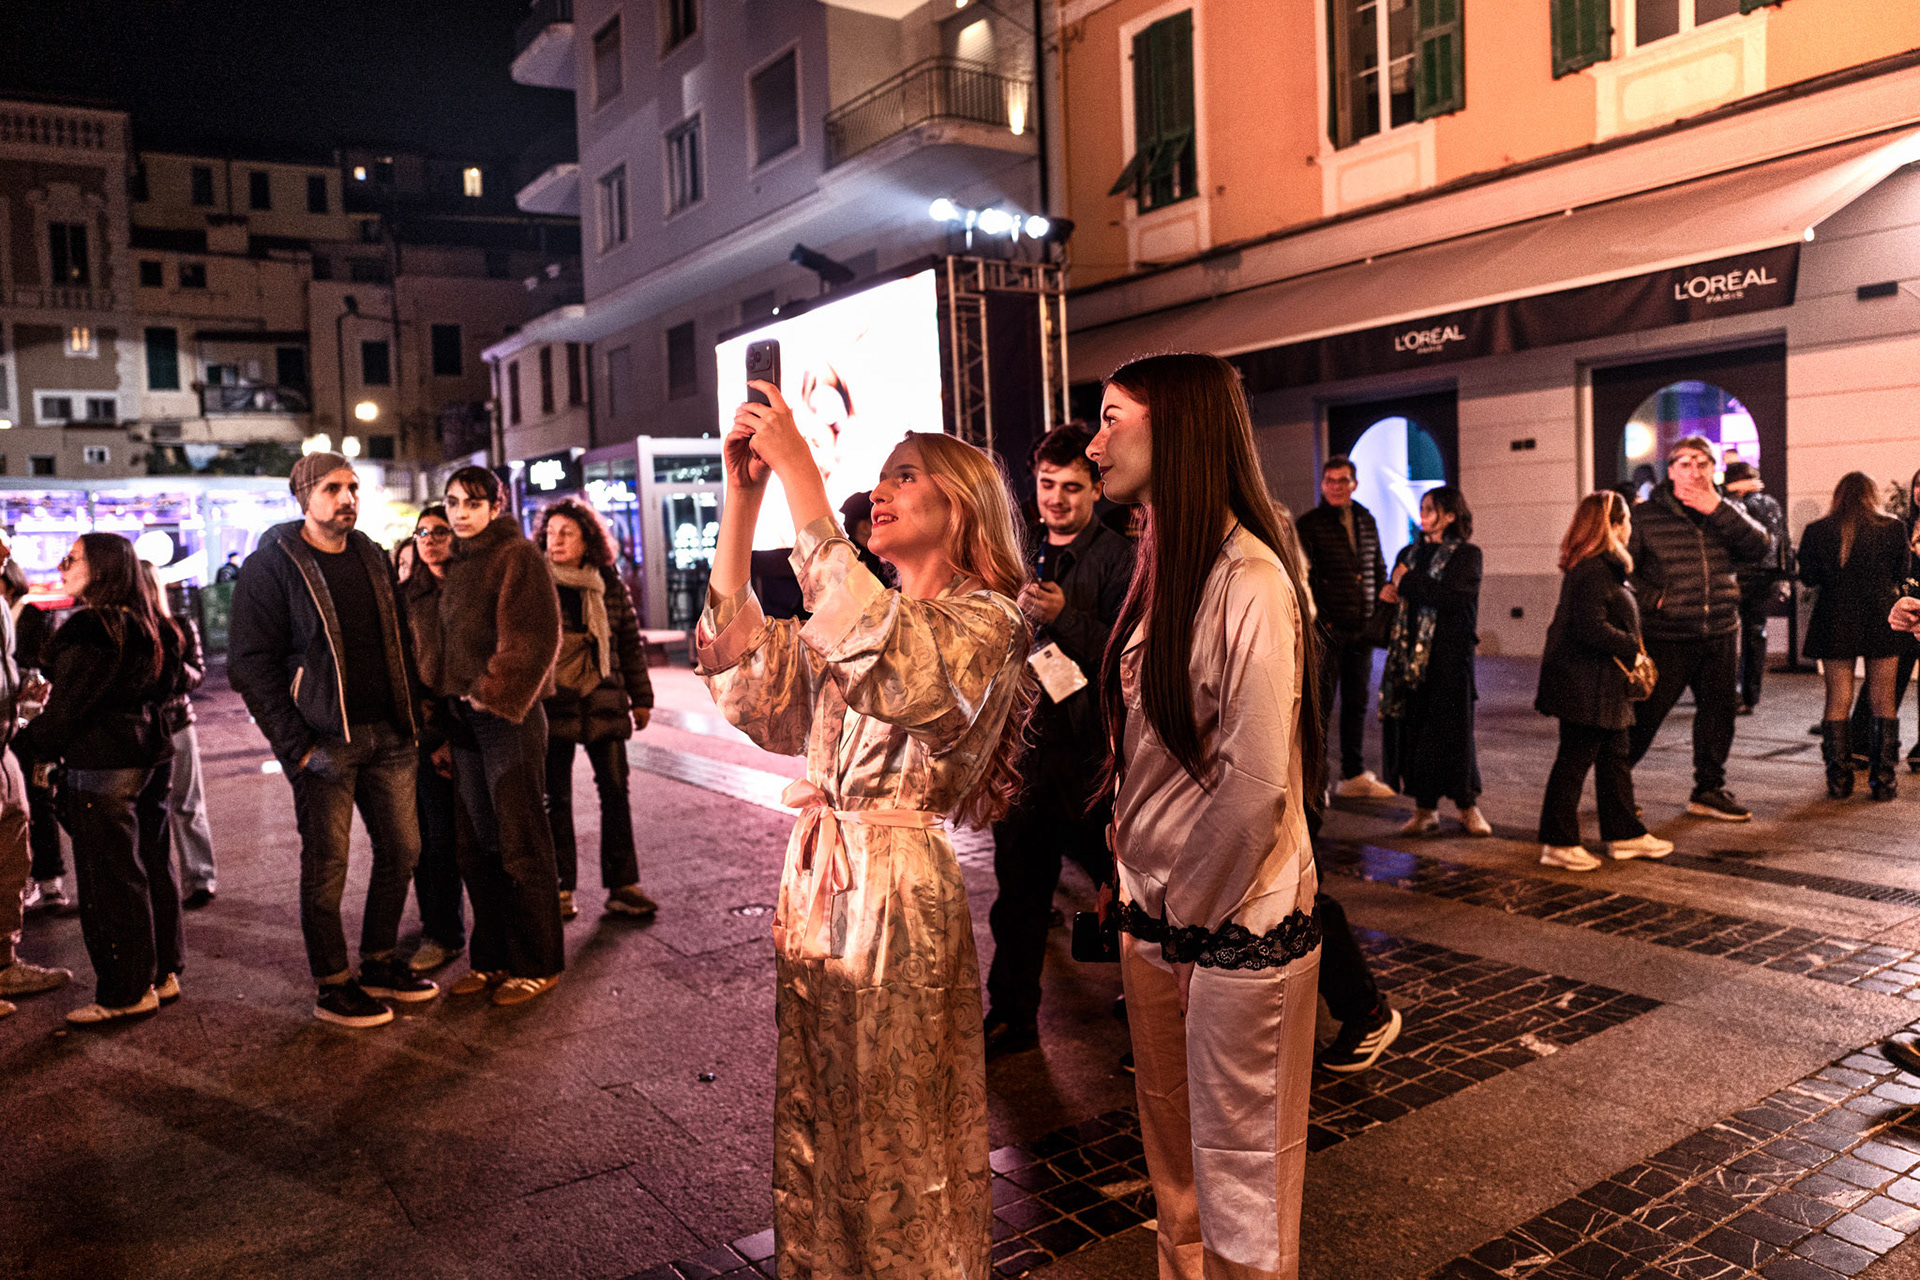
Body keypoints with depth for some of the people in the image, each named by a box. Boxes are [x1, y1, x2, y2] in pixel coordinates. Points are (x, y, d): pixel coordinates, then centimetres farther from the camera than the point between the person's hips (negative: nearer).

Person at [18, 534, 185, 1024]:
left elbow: (67, 708, -17)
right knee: (152, 866, 14)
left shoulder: (91, 630, -17)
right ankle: (163, 973, 24)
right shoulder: (149, 626, 8)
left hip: (102, 768, -9)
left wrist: (30, 743, 0)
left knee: (110, 878, 0)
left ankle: (126, 992, 8)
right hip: (152, 757, 9)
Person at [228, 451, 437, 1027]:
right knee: (326, 864, 1)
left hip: (388, 735, 6)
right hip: (325, 740, -6)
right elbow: (251, 665, -10)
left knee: (401, 849, 10)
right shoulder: (271, 565, -6)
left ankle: (379, 964, 26)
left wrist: (412, 719, 9)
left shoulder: (373, 558, 13)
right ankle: (331, 986, 13)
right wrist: (296, 746, -15)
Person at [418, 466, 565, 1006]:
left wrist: (494, 694, -16)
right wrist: (446, 697, 10)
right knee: (480, 843, 12)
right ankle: (492, 957, 23)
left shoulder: (518, 555, -7)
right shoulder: (456, 563, 16)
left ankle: (536, 965, 10)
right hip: (463, 713, 8)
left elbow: (535, 636, -15)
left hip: (508, 715, -8)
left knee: (521, 841, -1)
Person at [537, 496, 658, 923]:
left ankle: (622, 886, 10)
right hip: (552, 703, -1)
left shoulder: (610, 584, 6)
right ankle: (561, 888, 16)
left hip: (604, 701, 2)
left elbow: (630, 642, 12)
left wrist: (641, 698, 11)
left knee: (615, 791, 2)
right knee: (556, 798, 6)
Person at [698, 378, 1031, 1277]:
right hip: (816, 878, 7)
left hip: (902, 896, -7)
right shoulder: (857, 612, 13)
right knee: (819, 1123, 19)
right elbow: (739, 666, 1)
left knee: (896, 1142, 9)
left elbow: (883, 664, -30)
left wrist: (799, 476, -28)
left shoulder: (984, 620, -9)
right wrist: (741, 497, -5)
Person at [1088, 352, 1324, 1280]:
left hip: (1236, 929, -8)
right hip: (1160, 916, 8)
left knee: (1239, 1173, 11)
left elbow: (1257, 787, -23)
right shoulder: (1161, 566, 7)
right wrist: (1141, 893, 8)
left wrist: (1185, 915, -11)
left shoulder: (1247, 582, -20)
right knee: (1172, 1160, 22)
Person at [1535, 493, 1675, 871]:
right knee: (1575, 760, -3)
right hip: (1585, 684, -11)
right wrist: (1632, 648, -16)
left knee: (1614, 758, 17)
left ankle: (1625, 833, 27)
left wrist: (1629, 649, 9)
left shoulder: (1603, 567, 14)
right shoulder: (1594, 571, -20)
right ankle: (1558, 844, 5)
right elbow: (1591, 628, -27)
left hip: (1600, 684, 11)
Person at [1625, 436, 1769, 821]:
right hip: (1667, 637, -5)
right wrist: (1651, 597, -13)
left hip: (1721, 635, 5)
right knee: (1644, 714, -3)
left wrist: (1718, 509, -14)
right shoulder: (1646, 515, -4)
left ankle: (1709, 789, 27)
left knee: (1719, 711, 13)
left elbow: (1758, 548, -7)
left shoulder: (1726, 513, 9)